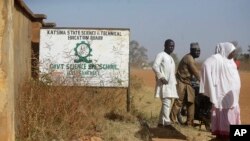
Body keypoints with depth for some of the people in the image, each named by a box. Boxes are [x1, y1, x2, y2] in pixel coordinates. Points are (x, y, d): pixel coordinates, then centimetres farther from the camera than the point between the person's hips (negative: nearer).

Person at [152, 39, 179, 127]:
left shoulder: (170, 58, 24)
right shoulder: (161, 55, -3)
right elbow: (155, 66, -16)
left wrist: (174, 82, 15)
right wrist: (162, 78, -23)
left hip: (171, 84, 9)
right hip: (164, 83, -9)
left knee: (169, 103, 10)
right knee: (166, 102, -17)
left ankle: (161, 122, 17)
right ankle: (166, 122, -22)